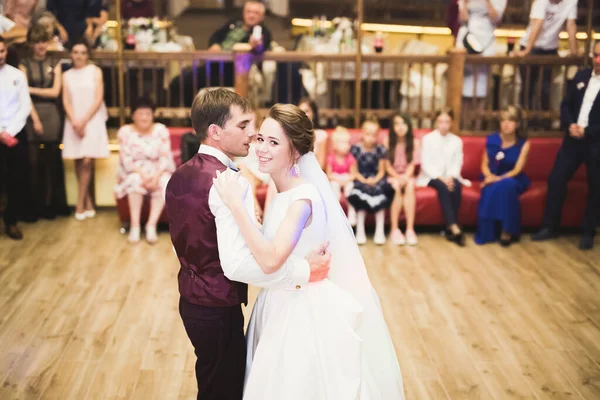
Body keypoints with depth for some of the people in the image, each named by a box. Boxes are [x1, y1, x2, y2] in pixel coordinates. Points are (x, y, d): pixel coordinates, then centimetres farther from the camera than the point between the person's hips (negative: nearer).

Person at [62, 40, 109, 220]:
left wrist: (84, 121, -9)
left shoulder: (95, 71, 4)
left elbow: (98, 99, -3)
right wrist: (75, 121, -12)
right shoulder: (67, 75, 11)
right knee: (78, 162, 0)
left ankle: (80, 204, -4)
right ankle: (88, 203, 7)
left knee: (87, 162, -11)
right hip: (74, 122, 3)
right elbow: (66, 101, 4)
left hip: (93, 120, -3)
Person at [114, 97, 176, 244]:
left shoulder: (161, 130, -4)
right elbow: (126, 160, -11)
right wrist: (143, 175, -26)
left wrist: (156, 176, -25)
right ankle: (134, 225, -30)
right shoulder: (125, 131, -7)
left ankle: (152, 225, -30)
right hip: (133, 171, -1)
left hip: (158, 170, 1)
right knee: (135, 180, -34)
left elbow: (165, 157, -8)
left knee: (165, 182, -31)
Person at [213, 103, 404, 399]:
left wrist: (236, 205, -35)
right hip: (285, 301, 9)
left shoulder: (303, 197, -24)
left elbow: (271, 260, -36)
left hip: (305, 309, -8)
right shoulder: (284, 192, 4)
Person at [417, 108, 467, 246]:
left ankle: (450, 229, -30)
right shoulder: (427, 139, 2)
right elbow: (426, 164, -6)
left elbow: (457, 164, 2)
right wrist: (440, 178, -19)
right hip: (431, 177, -2)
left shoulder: (457, 141, 10)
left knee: (457, 187, -32)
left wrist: (450, 177, -18)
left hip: (450, 177, 3)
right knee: (442, 187, -35)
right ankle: (454, 227, -42)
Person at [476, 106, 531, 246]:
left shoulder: (524, 144, -5)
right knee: (490, 190, -35)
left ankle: (507, 230, -25)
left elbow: (517, 170, -12)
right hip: (493, 179, 2)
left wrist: (498, 179, -27)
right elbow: (484, 165, 6)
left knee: (505, 185, -38)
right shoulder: (491, 139, 1)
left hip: (513, 179, -2)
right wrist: (489, 176, -17)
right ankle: (488, 233, -23)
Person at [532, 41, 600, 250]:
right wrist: (569, 125, -9)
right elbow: (566, 104, 9)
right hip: (573, 139, 5)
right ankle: (549, 227, 17)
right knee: (555, 180, 4)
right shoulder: (581, 76, 7)